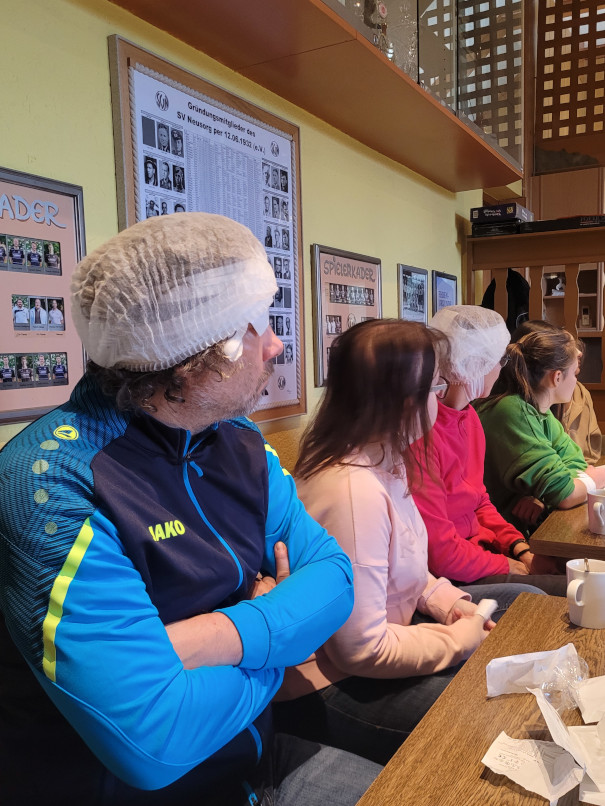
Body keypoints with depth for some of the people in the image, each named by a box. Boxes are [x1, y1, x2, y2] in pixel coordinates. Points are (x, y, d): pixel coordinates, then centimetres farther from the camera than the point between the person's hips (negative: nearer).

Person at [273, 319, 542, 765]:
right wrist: (462, 639, -15)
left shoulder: (383, 461, -1)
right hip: (339, 686, -10)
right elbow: (362, 651, -28)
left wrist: (446, 600, -3)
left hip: (381, 630, 10)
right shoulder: (355, 490, -32)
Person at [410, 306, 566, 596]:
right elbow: (438, 552, -23)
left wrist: (522, 550, 1)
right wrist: (511, 566, -11)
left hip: (480, 547, 9)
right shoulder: (423, 435, -26)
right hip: (450, 578, -9)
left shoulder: (469, 417, 5)